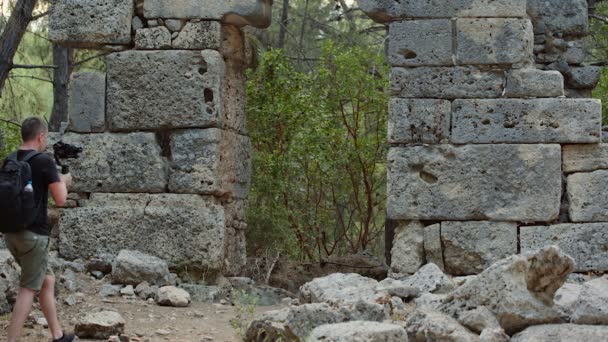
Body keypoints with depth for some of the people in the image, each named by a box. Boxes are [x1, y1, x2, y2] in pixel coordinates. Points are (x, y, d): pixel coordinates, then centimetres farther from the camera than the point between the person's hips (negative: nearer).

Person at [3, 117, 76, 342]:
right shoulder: (44, 161, -12)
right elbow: (60, 199, -10)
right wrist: (62, 181, 10)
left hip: (11, 232, 8)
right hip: (33, 234, -8)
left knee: (48, 280, 18)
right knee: (28, 289, -3)